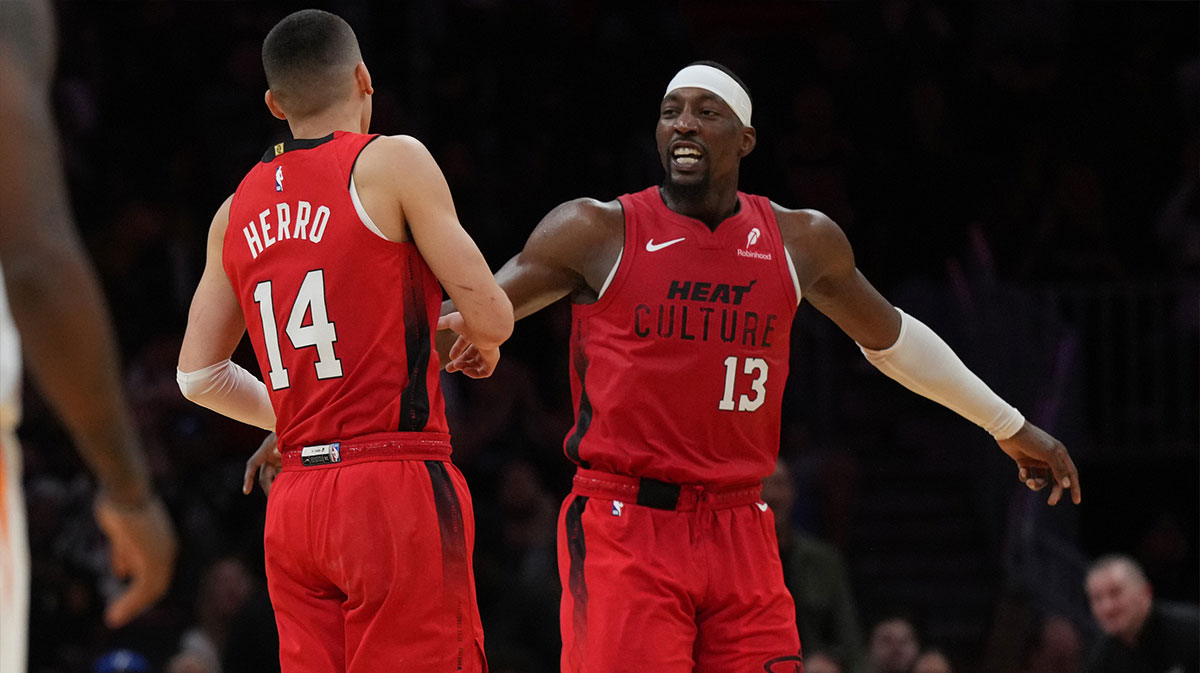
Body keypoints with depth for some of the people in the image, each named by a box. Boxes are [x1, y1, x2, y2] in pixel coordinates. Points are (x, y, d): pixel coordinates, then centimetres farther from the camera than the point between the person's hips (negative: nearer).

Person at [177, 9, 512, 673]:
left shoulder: (236, 212, 14)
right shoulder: (391, 162, -4)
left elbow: (198, 376, 17)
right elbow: (492, 316, -5)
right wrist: (473, 334, 18)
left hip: (294, 502, 6)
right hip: (395, 488, -6)